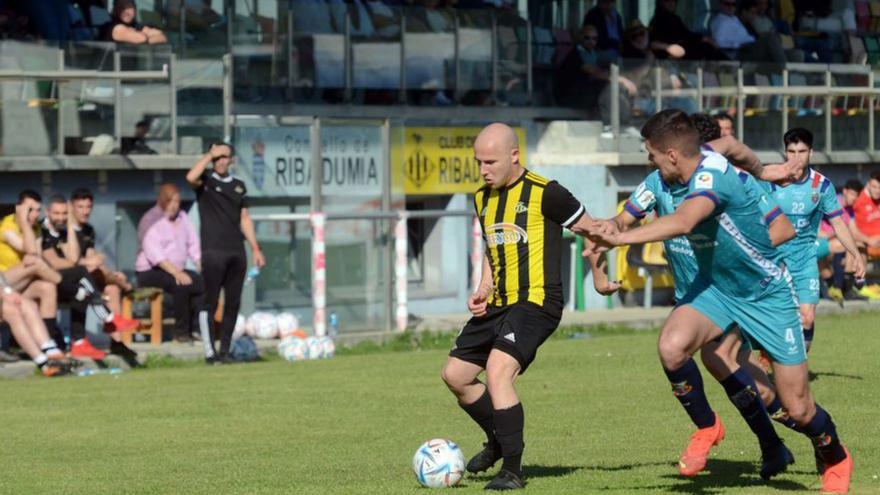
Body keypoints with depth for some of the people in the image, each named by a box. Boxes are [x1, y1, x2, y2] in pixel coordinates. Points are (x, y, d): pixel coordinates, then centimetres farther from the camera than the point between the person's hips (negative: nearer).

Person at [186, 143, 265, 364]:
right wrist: (209, 155, -14)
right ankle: (209, 352, -7)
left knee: (233, 303, 5)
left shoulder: (238, 186, 17)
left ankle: (225, 351, 10)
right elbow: (191, 177, -22)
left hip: (237, 252, 5)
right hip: (212, 252, -5)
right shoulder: (206, 180, 2)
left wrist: (255, 248, 14)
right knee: (209, 302, -7)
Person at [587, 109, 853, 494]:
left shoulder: (713, 176, -30)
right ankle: (706, 427, 0)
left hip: (768, 295, -6)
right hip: (714, 286, 6)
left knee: (798, 407, -1)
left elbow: (682, 223, -51)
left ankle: (834, 460, 31)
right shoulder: (686, 177, -5)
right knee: (672, 346, -25)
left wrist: (620, 239, -56)